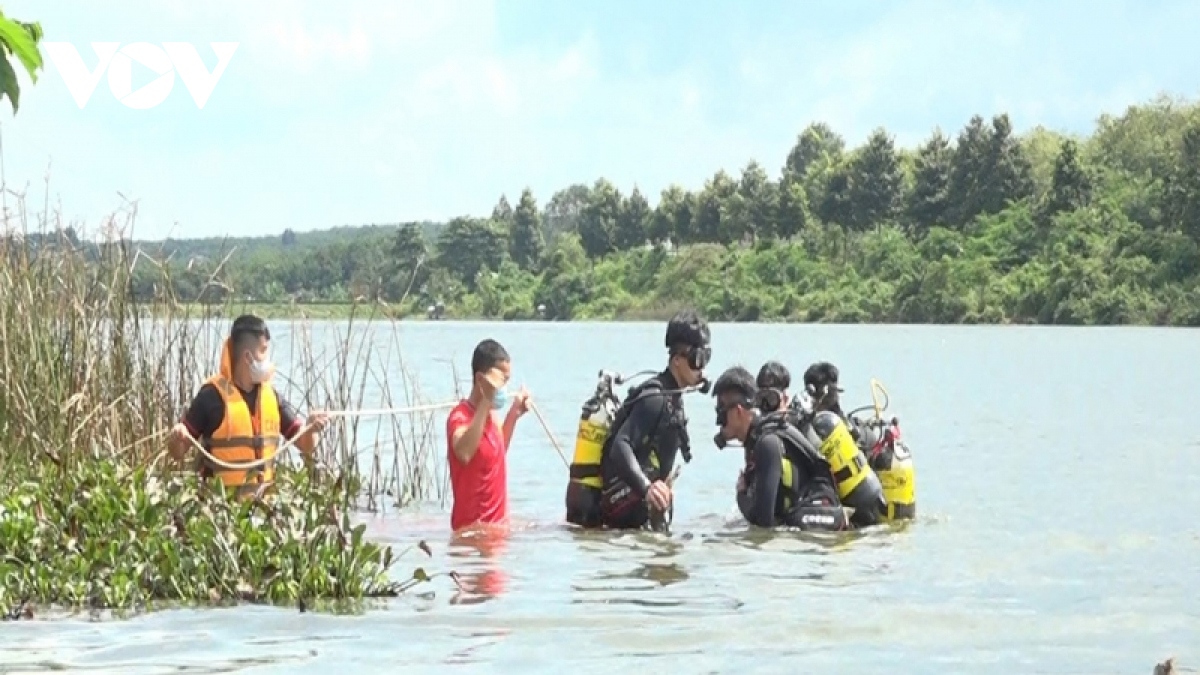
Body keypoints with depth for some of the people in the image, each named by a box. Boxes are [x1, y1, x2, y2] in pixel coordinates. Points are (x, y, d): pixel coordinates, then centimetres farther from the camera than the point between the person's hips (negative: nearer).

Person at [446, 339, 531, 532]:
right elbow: (464, 453, -42)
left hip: (497, 522, 9)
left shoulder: (491, 414, 9)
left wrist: (513, 415, 18)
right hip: (473, 526, -9)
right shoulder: (461, 416, -18)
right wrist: (486, 401, -41)